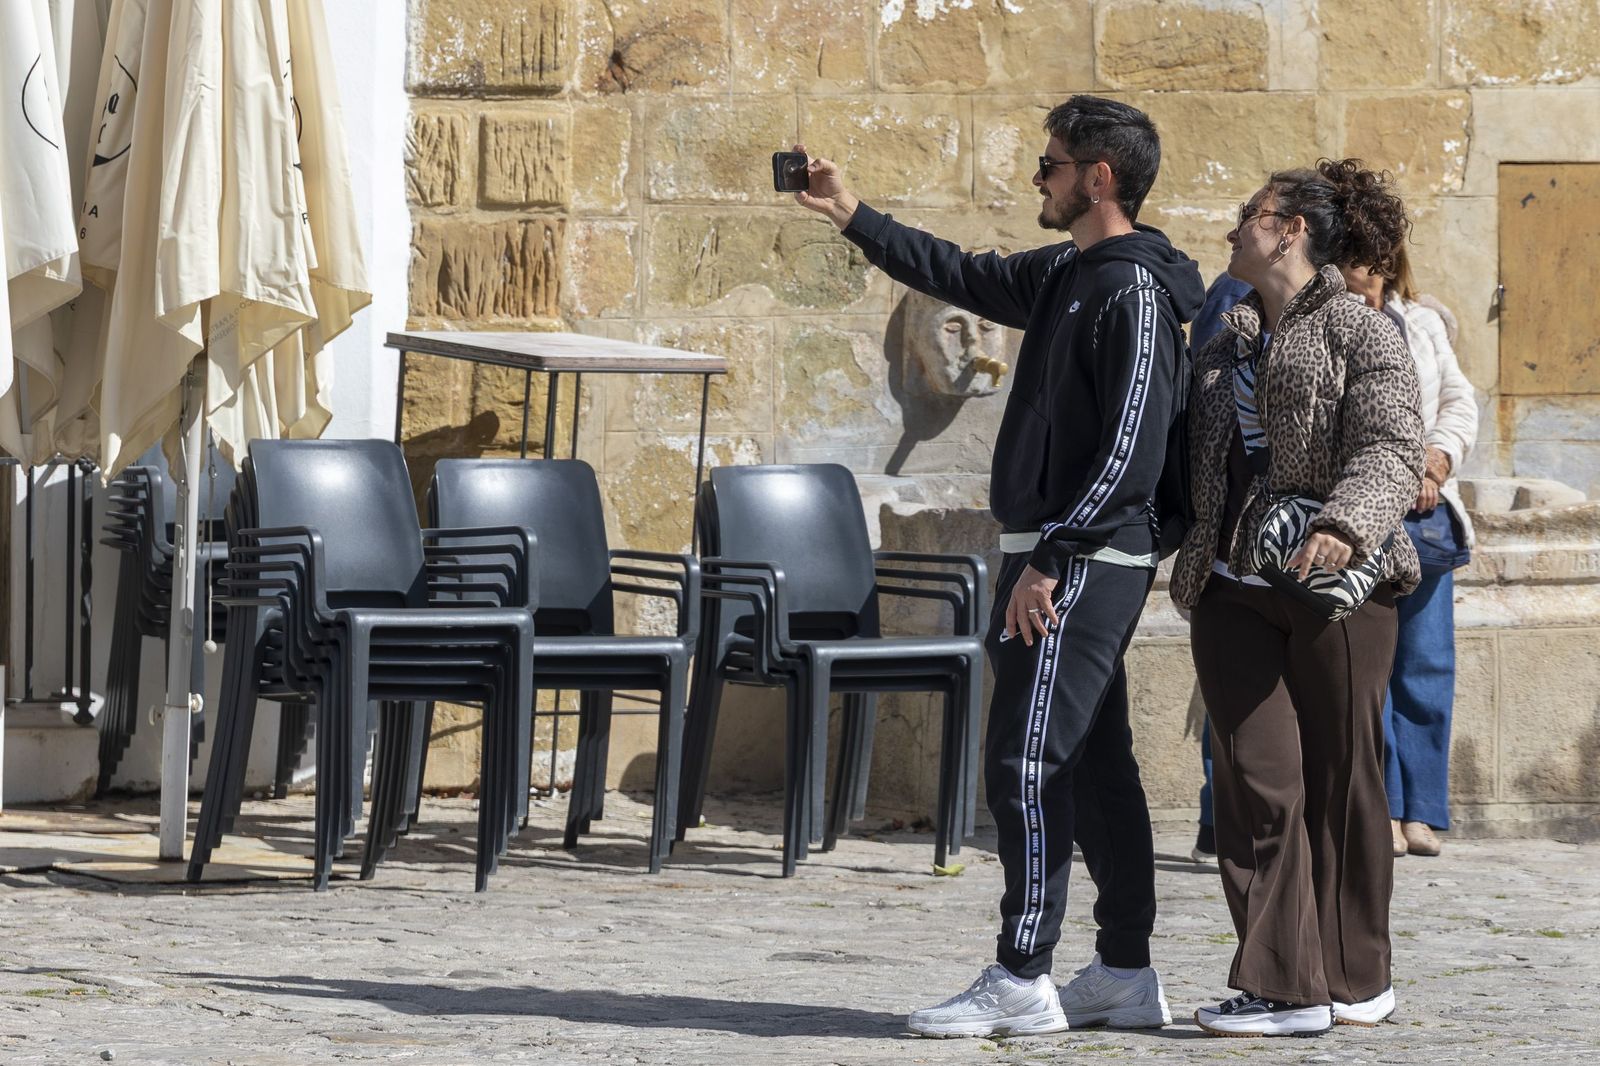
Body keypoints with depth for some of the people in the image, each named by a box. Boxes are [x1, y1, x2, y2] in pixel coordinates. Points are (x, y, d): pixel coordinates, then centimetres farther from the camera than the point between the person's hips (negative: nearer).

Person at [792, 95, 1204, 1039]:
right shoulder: (1065, 274, 14)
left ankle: (1021, 981, -8)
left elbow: (1132, 449, -21)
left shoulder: (1134, 290, -16)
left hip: (1083, 562, -10)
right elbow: (963, 277, 30)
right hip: (1061, 559, 10)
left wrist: (1051, 558, -21)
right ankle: (1126, 973, 16)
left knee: (1028, 761, -10)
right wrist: (854, 217, 27)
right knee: (1095, 763, 11)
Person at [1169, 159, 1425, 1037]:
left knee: (1340, 783, 3)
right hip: (1234, 594, 5)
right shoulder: (1223, 343, 17)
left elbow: (1390, 452, -16)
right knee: (1259, 783, -6)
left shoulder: (1362, 335, -3)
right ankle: (1285, 987, -8)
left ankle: (1358, 979, 16)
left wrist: (1344, 526, -32)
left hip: (1335, 586, -5)